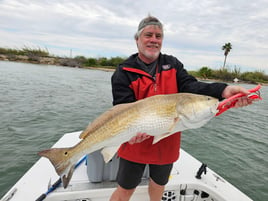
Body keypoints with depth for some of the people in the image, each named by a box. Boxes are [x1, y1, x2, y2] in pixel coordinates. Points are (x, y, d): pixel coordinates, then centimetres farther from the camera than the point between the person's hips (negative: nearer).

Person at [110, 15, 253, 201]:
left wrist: (222, 90, -32)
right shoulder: (124, 72, -10)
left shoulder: (173, 64, 1)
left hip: (167, 143, 4)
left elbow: (189, 86, -14)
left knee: (159, 183, 27)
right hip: (136, 144, -3)